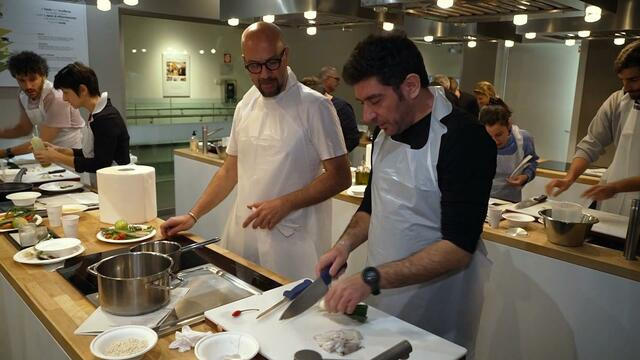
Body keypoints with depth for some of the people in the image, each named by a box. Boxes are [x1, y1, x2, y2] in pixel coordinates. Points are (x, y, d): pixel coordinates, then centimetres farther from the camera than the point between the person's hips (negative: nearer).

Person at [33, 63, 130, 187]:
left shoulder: (107, 118, -16)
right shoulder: (96, 115, 12)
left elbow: (101, 165, -19)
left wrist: (57, 157, -12)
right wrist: (59, 150, 9)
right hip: (96, 188, 8)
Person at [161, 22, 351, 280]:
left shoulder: (314, 106, -11)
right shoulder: (245, 106, 7)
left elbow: (340, 176, -12)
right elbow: (231, 170, 14)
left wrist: (284, 204, -19)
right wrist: (193, 215, 9)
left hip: (293, 241, -5)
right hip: (243, 234, 5)